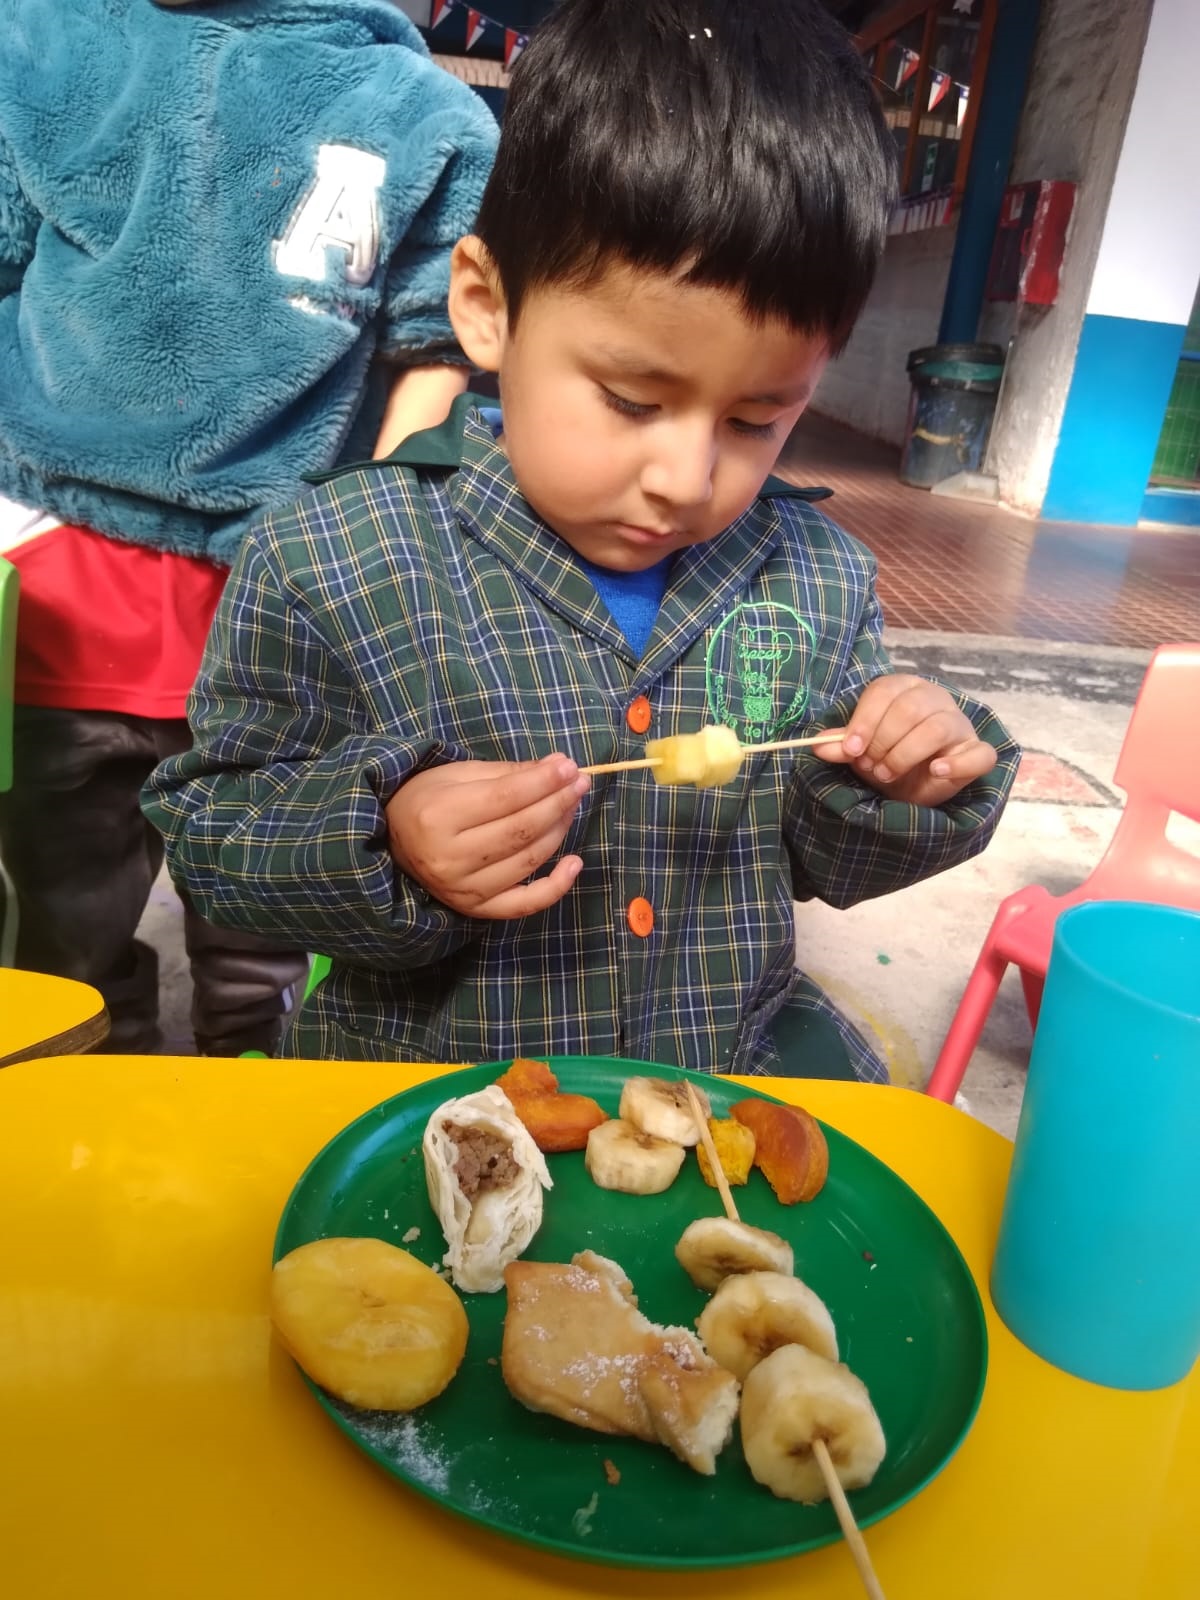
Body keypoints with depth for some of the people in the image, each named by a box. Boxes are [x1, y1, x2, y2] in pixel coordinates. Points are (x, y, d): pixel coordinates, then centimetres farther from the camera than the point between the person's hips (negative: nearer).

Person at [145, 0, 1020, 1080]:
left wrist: (901, 793, -14)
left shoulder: (822, 581, -3)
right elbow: (206, 827, -8)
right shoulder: (329, 569, -15)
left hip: (745, 1058, 3)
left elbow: (819, 860, 7)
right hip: (423, 1095, -2)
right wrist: (381, 845, -27)